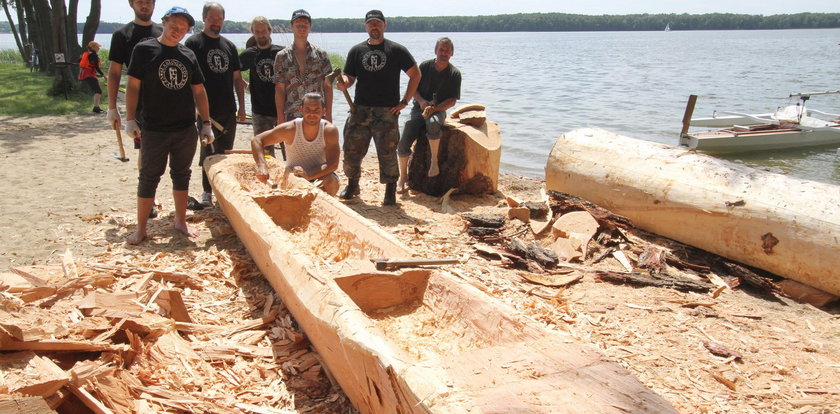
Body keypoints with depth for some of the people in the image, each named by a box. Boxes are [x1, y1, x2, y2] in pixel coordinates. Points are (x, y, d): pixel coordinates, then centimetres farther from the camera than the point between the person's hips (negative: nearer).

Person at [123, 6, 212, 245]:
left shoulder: (188, 55, 9)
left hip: (186, 129, 4)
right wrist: (130, 119, -8)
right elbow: (133, 86, -2)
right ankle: (141, 227, 12)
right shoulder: (144, 50, -2)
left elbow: (199, 91, 12)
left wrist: (206, 124, 9)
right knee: (149, 177, 2)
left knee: (182, 174, 11)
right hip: (154, 129, -3)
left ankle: (181, 221, 25)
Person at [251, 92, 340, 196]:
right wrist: (261, 166, -33)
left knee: (331, 181, -32)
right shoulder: (290, 129, -16)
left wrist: (308, 175, -40)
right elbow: (256, 140, -14)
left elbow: (333, 164, -24)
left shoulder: (330, 130, -17)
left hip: (319, 176, -1)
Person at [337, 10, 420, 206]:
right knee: (352, 149, 4)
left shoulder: (396, 50, 4)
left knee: (387, 153, -3)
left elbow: (415, 74, 5)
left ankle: (390, 191, 11)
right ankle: (352, 185, 24)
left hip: (387, 111, -3)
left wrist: (404, 101, -1)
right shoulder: (357, 51, 12)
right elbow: (349, 78, 12)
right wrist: (343, 83, -14)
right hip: (360, 109, 3)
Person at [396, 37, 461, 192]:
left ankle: (434, 161, -25)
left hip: (439, 110, -2)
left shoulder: (454, 73, -3)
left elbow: (452, 101, -5)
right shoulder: (425, 66, 0)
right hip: (419, 108, 2)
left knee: (433, 124, -40)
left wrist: (434, 109, -20)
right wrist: (421, 101, -14)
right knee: (403, 142, -15)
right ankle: (403, 176, 3)